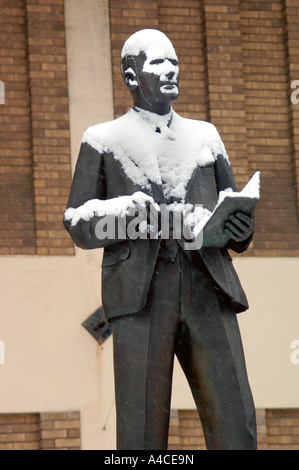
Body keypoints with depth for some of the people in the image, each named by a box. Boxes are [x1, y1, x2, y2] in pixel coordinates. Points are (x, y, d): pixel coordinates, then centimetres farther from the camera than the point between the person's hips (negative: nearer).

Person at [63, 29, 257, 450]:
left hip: (208, 290, 2)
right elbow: (77, 223, 14)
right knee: (142, 431, -7)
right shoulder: (103, 141, 17)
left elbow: (231, 207, 27)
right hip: (139, 295, -2)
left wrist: (241, 227, 1)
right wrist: (122, 211, -8)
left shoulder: (205, 135, 24)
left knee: (236, 427, -8)